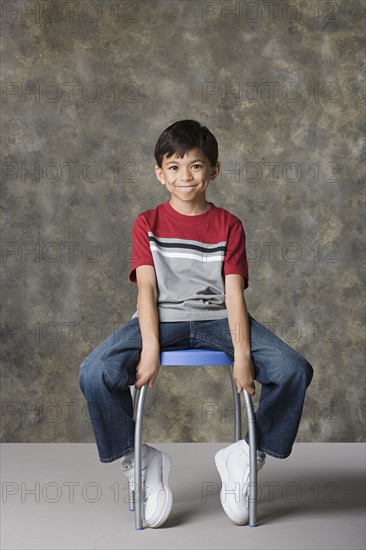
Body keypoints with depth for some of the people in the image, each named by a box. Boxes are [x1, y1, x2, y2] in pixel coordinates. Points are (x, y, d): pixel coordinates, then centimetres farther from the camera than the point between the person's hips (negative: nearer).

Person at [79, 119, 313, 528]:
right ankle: (138, 460, -5)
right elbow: (146, 288, -5)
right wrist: (150, 349, -20)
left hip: (216, 319, 1)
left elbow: (234, 293, -2)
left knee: (294, 370, -23)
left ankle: (251, 453, -1)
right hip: (162, 319, -1)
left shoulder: (228, 225, 7)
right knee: (95, 373, -28)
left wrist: (243, 355, -17)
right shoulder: (148, 224, 6)